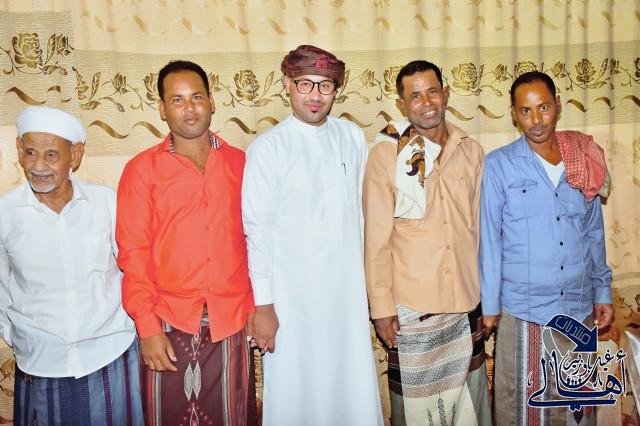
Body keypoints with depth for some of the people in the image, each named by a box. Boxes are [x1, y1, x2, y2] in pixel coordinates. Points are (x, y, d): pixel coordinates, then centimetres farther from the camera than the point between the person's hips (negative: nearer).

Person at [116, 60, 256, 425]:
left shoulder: (239, 162, 7)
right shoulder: (143, 169, 1)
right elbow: (133, 252, -2)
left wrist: (261, 309, 3)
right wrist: (147, 327, -9)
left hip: (231, 322, 2)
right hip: (169, 324, -1)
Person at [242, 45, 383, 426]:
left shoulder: (353, 138, 4)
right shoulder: (267, 148, -9)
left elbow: (360, 211, 9)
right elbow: (258, 232, -8)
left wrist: (366, 279, 11)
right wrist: (263, 306, -7)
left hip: (348, 290, 4)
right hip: (293, 295, -3)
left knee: (355, 389, 13)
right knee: (296, 392, 8)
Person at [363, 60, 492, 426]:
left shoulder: (471, 151, 3)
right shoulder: (386, 154, -9)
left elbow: (478, 227, 9)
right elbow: (377, 239, -8)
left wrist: (487, 294, 11)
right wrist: (381, 307, -8)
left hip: (466, 301, 4)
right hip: (410, 306, -3)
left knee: (469, 396, 17)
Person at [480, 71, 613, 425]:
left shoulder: (583, 160, 4)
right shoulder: (499, 165, -8)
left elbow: (594, 234, 10)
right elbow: (490, 239, -7)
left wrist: (602, 291, 10)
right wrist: (490, 305, -6)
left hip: (580, 307, 4)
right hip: (523, 309, -3)